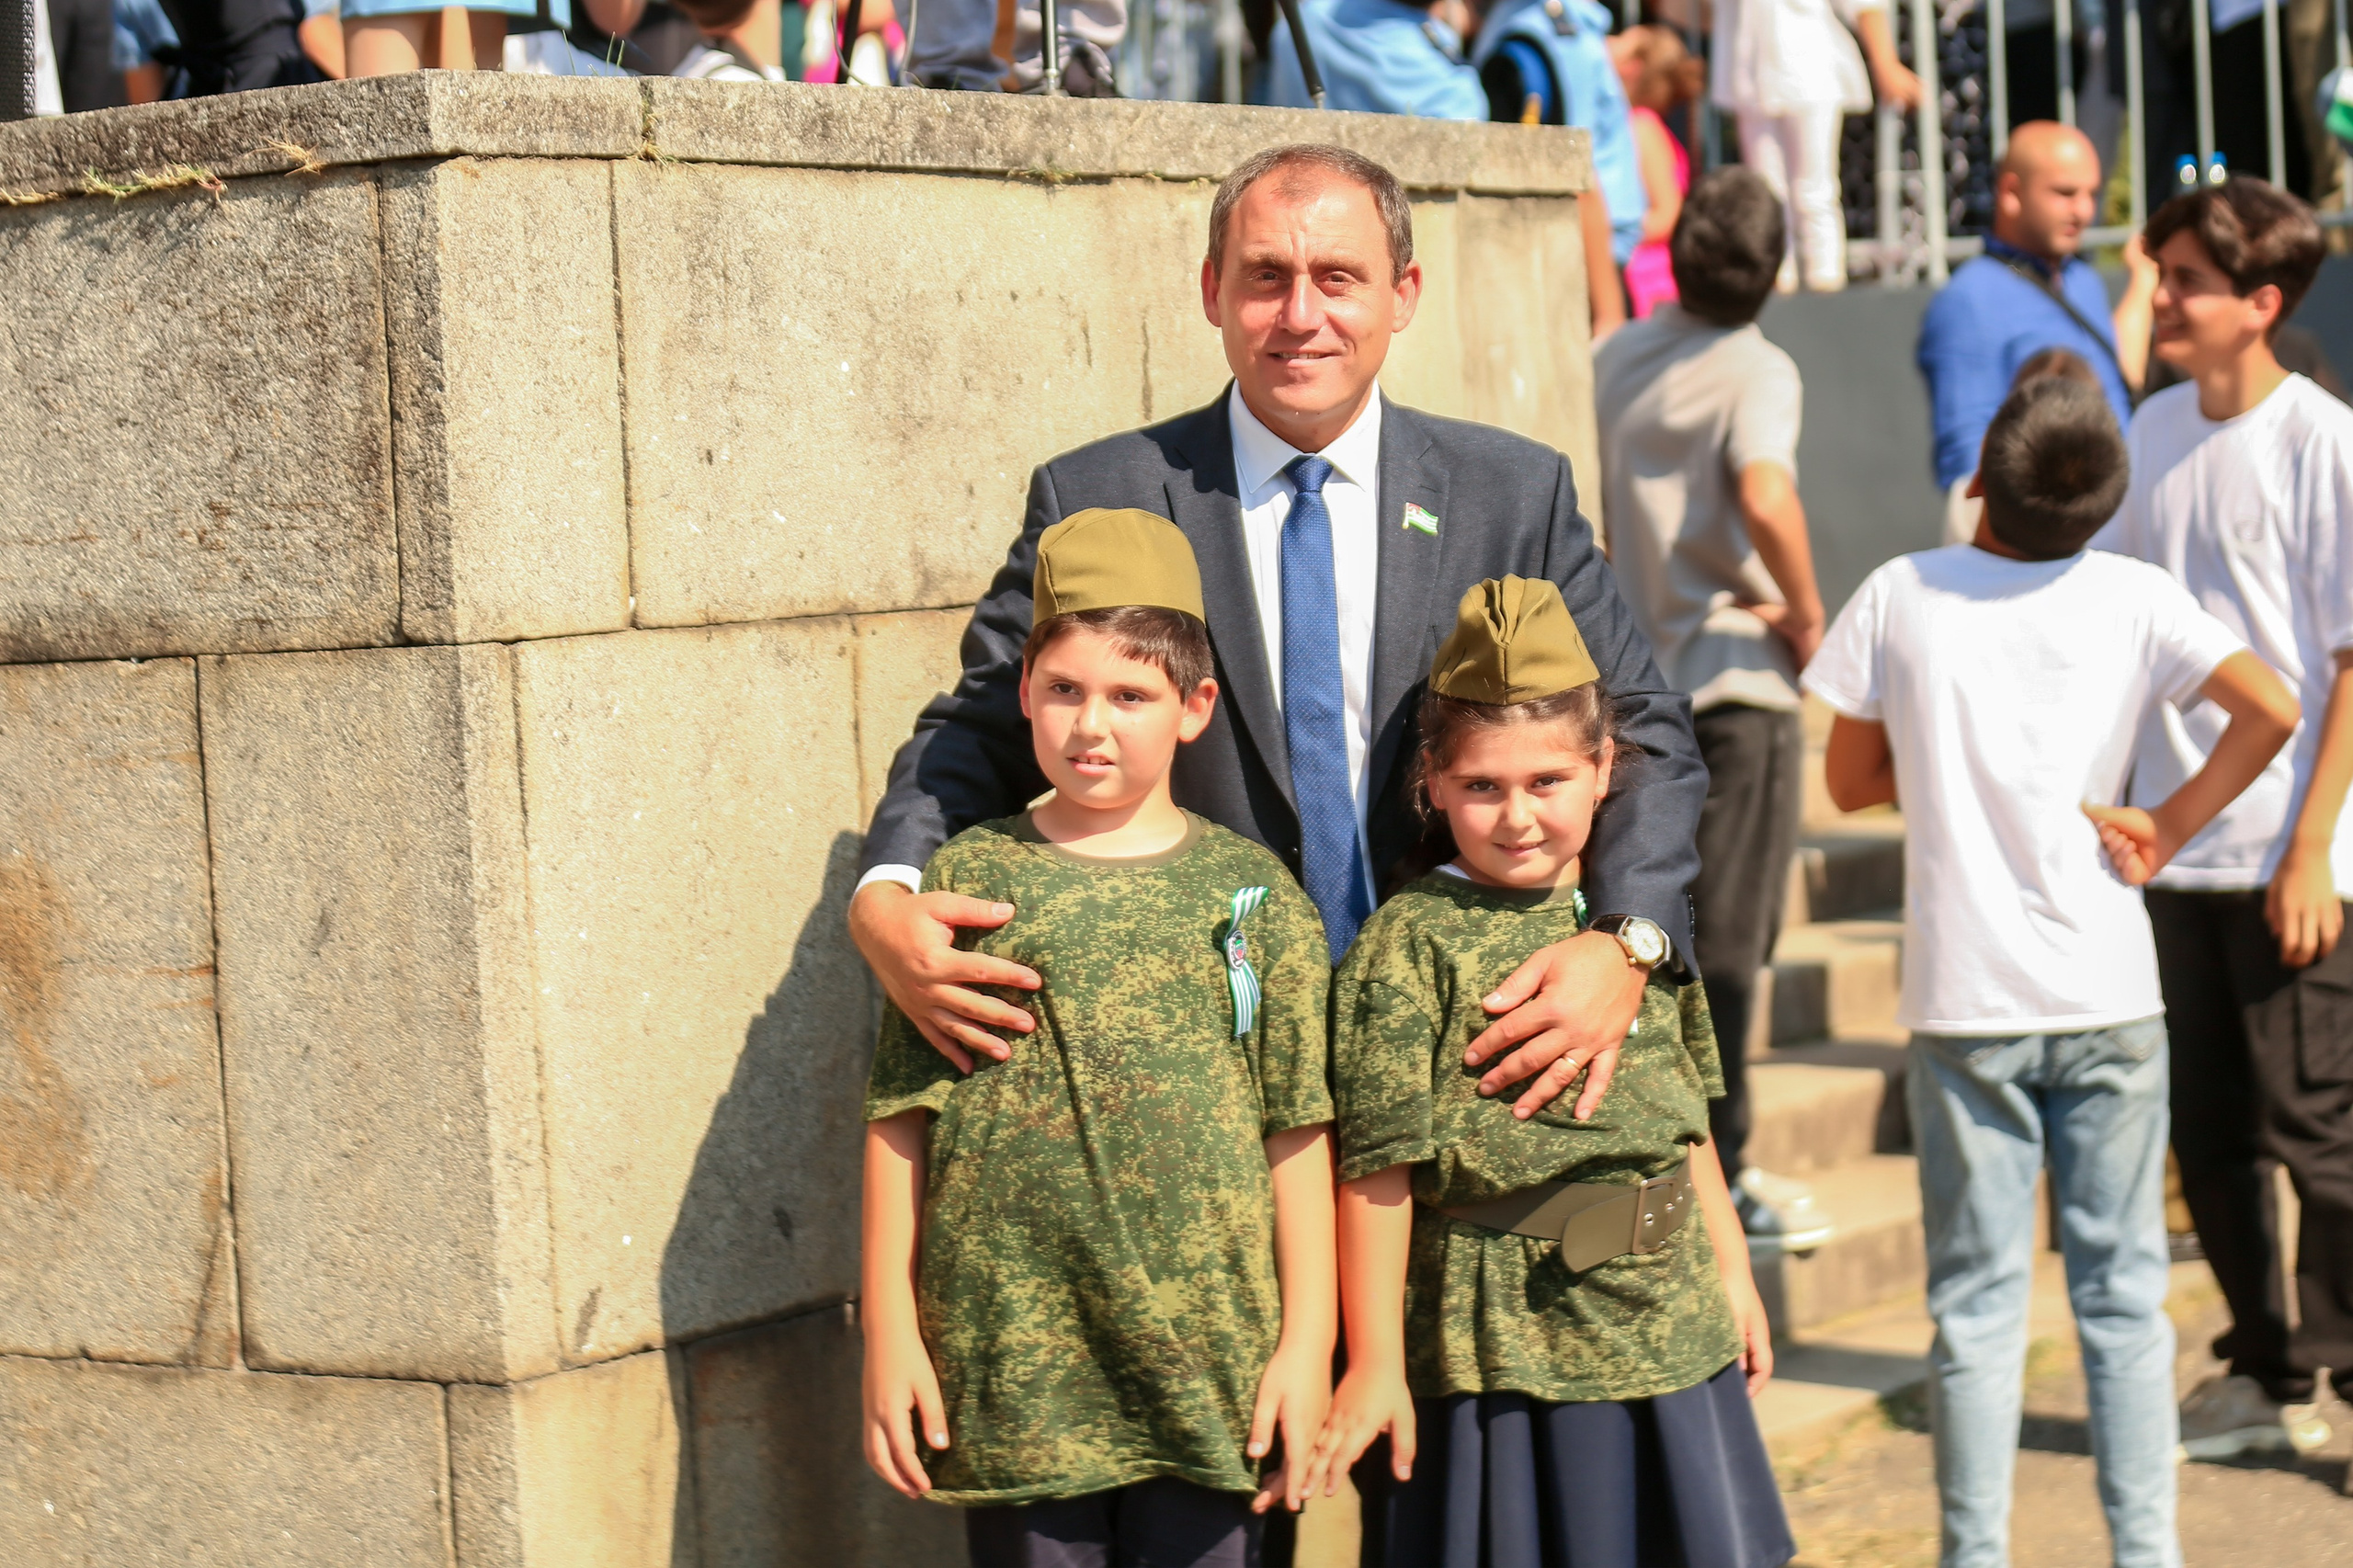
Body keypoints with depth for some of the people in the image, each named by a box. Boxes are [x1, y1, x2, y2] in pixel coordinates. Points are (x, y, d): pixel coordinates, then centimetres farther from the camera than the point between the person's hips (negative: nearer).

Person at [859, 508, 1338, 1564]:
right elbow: (900, 1121, 3)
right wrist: (889, 1331, 1)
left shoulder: (1252, 894, 4)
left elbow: (1295, 1134, 4)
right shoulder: (966, 882, 2)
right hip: (1014, 1375, 0)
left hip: (1209, 1367, 1)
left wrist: (1307, 1343, 2)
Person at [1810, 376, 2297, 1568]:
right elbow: (2270, 710, -12)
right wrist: (2169, 824, -4)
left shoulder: (1902, 596, -2)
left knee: (1978, 1300, 5)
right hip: (2108, 994, 1)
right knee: (2123, 1291, 10)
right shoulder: (2132, 598, -2)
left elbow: (1850, 781, 6)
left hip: (1963, 1000, -1)